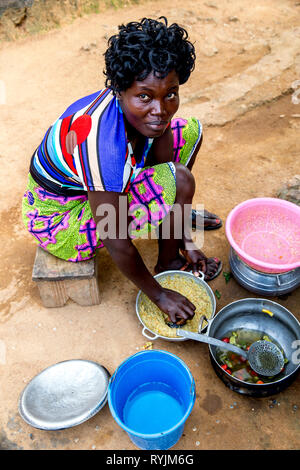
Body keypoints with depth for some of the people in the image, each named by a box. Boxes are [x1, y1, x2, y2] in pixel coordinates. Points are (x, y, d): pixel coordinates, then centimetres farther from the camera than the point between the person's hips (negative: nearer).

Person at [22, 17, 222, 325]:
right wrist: (158, 295, -16)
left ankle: (176, 216, 22)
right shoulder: (104, 144, -39)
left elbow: (162, 163, -2)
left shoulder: (141, 111, -16)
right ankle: (169, 264, 1)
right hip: (59, 222, -7)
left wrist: (185, 240, 0)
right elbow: (116, 243, -31)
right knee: (178, 181, -28)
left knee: (189, 131, 3)